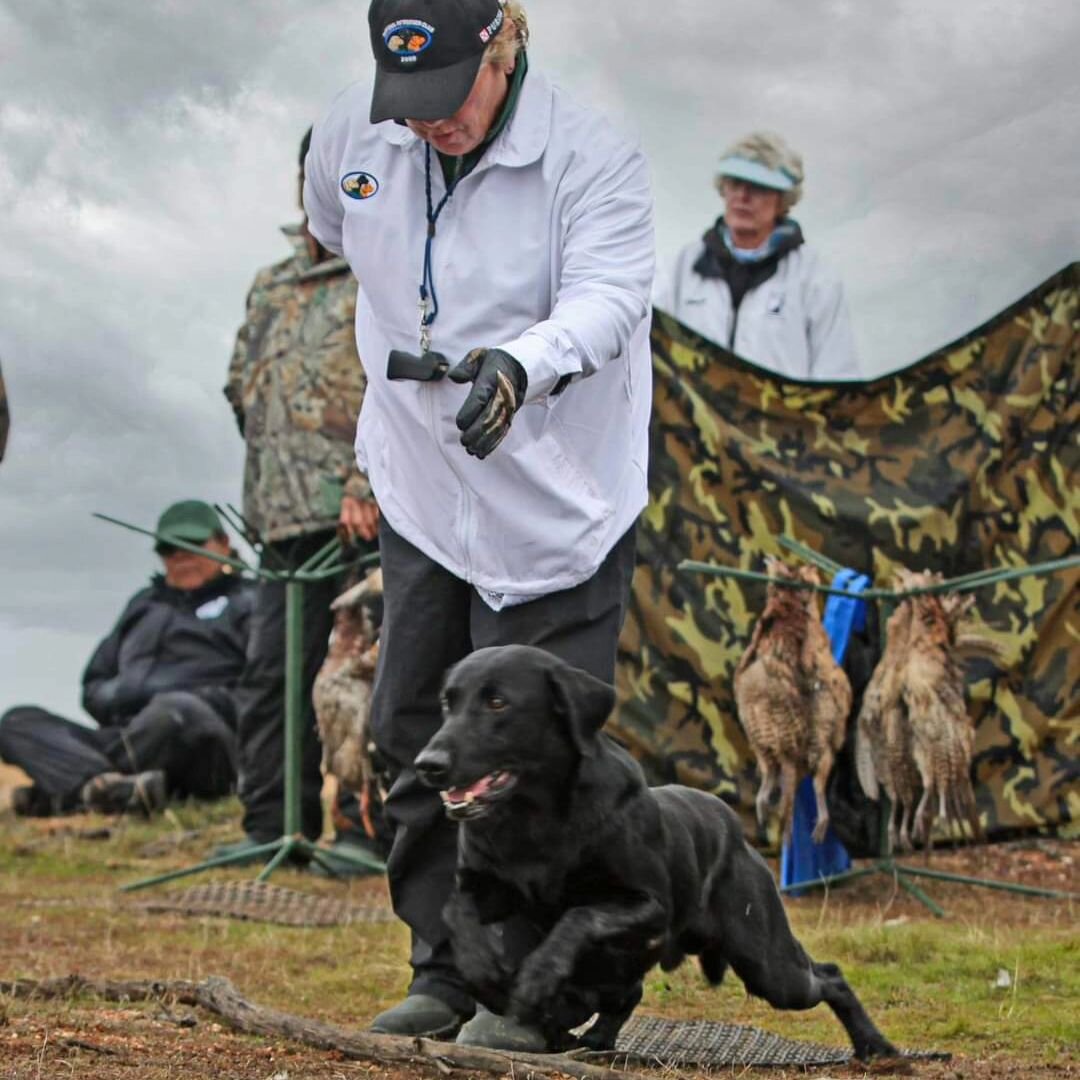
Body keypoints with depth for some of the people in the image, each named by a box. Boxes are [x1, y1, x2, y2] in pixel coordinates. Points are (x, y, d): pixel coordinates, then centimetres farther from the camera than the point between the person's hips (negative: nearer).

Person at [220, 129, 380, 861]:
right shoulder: (270, 287, 23)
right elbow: (242, 386, 29)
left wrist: (367, 482, -18)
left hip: (368, 517, -7)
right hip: (285, 520, 7)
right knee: (274, 671, 5)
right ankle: (273, 824, 9)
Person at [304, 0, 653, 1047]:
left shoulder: (595, 159, -19)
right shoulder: (355, 132, -4)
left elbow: (607, 298, -33)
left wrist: (522, 361, -53)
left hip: (555, 514, -5)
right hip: (419, 500, 5)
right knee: (413, 742, 10)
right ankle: (444, 970, 23)